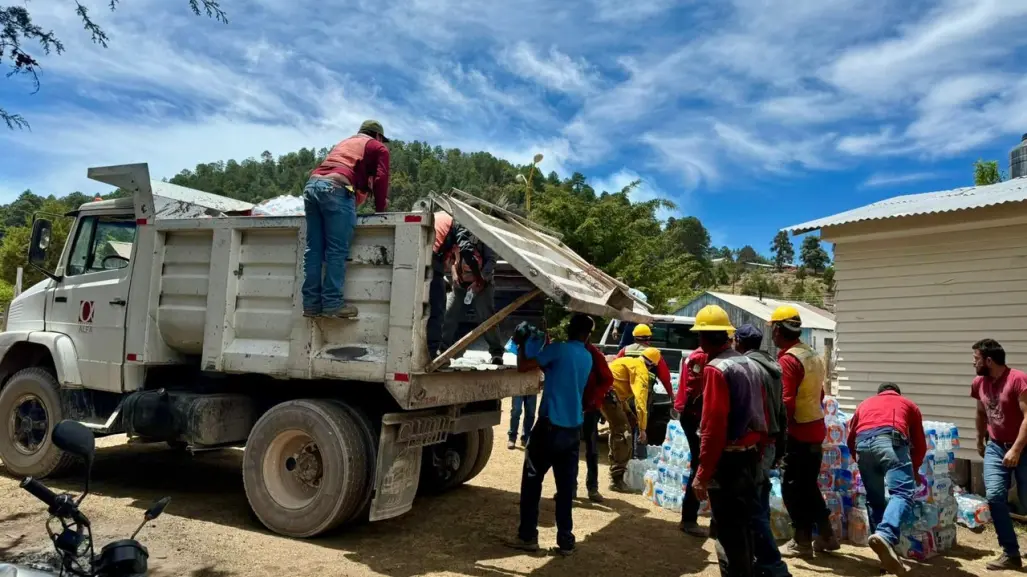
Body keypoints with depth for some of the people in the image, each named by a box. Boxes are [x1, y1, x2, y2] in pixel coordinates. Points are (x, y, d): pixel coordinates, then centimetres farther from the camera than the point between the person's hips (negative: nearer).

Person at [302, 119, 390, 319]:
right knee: (337, 250, -7)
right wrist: (379, 210, 16)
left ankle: (311, 304, 2)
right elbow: (380, 180, 7)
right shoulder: (379, 148, 19)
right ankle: (332, 304, -11)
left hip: (312, 184, 6)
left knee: (313, 249, 4)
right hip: (336, 188, -6)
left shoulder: (344, 143, 39)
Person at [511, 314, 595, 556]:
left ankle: (527, 536, 11)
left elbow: (523, 367, -9)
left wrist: (521, 346, 8)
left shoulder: (559, 349, -9)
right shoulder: (587, 358, 11)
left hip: (550, 426, -5)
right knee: (566, 487, 10)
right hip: (573, 430, 6)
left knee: (532, 482, 7)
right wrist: (547, 346, 27)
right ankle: (565, 540, 14)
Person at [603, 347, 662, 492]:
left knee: (617, 429, 25)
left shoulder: (629, 362, 25)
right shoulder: (641, 370, -6)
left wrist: (629, 415, 39)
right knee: (624, 434, -9)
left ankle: (615, 472, 37)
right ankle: (617, 480, -11)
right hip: (608, 392, -10)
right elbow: (640, 399, -16)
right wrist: (642, 428, -16)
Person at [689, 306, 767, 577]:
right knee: (742, 527, 20)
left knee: (728, 534, 1)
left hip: (728, 461, -9)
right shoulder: (751, 365, 10)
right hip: (750, 457, 9)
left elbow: (713, 427, -21)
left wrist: (702, 474, -17)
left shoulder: (715, 369, -16)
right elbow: (762, 417, 15)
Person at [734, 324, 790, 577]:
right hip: (770, 444, 9)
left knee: (754, 510, -4)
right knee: (759, 506, 16)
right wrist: (779, 448, 23)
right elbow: (782, 412, 18)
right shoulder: (773, 367, 14)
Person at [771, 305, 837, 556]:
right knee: (808, 485, 19)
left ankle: (802, 541, 11)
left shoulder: (788, 360, -19)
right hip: (815, 429, 9)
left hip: (798, 433, -9)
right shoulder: (813, 355, 10)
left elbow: (786, 403, -24)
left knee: (792, 488, 3)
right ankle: (826, 536, 25)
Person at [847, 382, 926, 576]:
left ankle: (887, 554, 10)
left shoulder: (865, 403, 39)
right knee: (903, 492, -12)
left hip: (863, 442, 3)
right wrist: (913, 470, 46)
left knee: (875, 499, 13)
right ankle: (884, 535, -38)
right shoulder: (909, 404, 34)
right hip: (891, 439, -3)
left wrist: (862, 462, 51)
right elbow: (920, 445, 31)